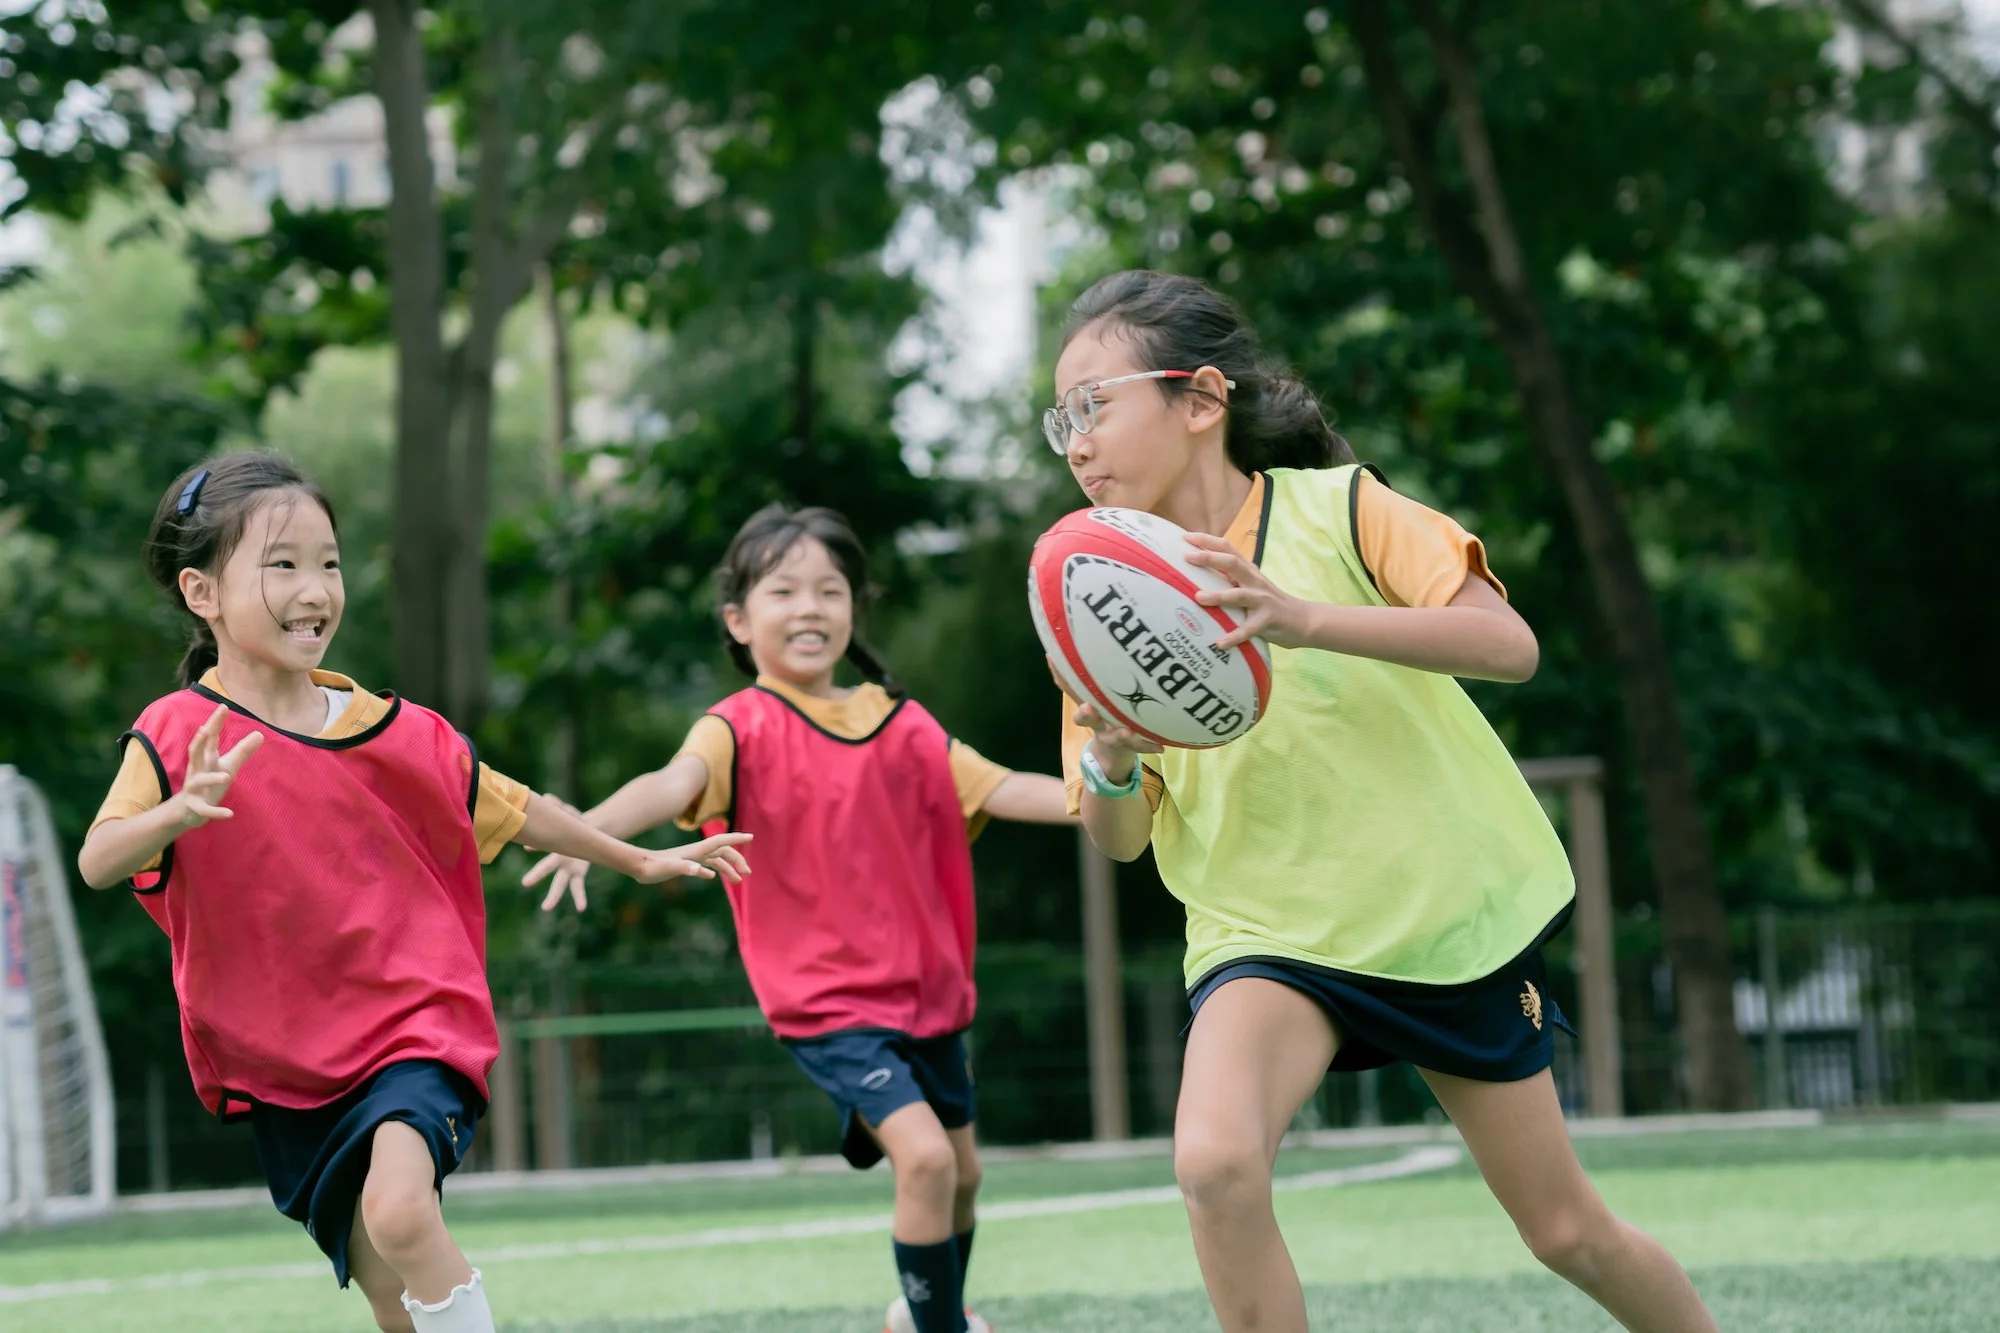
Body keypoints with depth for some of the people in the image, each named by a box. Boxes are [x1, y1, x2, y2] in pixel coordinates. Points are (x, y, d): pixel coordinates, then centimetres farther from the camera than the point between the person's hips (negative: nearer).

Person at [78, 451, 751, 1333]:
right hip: (280, 1072, 1)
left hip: (412, 1031, -1)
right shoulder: (178, 736, -9)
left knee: (397, 1207, -29)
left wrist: (643, 862, 22)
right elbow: (98, 863, -25)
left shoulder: (395, 733, -2)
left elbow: (518, 815, 14)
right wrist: (180, 811, -45)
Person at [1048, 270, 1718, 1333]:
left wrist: (1306, 620, -38)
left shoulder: (1332, 508, -11)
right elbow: (1119, 840, 0)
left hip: (1446, 915, -1)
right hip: (1267, 935, 1)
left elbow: (1508, 644, -24)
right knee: (1215, 1163, -30)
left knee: (1567, 1232, 8)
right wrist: (1111, 761, -25)